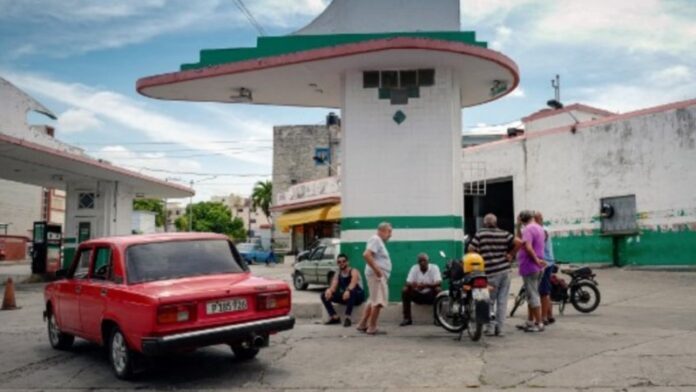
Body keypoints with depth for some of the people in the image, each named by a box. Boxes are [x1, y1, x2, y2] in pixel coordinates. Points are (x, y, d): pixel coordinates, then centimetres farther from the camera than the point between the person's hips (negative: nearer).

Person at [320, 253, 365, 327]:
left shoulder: (354, 272, -13)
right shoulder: (337, 274, 5)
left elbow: (353, 284, -33)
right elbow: (333, 286, -10)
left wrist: (348, 291, -56)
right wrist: (329, 290, -36)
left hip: (358, 296, -6)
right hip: (344, 296, 6)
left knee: (351, 292, -42)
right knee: (324, 295, -10)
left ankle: (347, 318, -39)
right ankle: (335, 317, -16)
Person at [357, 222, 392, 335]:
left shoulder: (379, 241, 20)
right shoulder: (375, 239, -12)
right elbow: (366, 255, -26)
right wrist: (376, 269, -25)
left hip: (380, 275, 11)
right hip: (377, 275, -11)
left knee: (373, 300, 14)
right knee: (378, 301, -8)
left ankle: (362, 325, 18)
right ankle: (372, 328, -3)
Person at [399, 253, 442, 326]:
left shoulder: (434, 268, -11)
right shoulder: (414, 268, -5)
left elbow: (439, 283, -25)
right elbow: (408, 283, -12)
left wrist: (425, 285, -42)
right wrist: (413, 285, -38)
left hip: (430, 295, -2)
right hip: (418, 295, 2)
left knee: (437, 289, -32)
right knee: (405, 290, -22)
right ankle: (407, 318, -16)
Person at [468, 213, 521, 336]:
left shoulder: (480, 234, -3)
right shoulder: (504, 234, 5)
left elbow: (471, 249, -10)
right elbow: (519, 243, -1)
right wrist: (511, 254, 10)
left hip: (490, 273, -3)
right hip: (505, 270, 3)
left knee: (490, 302, 8)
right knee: (502, 301, 7)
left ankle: (490, 328, 6)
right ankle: (500, 328, 9)